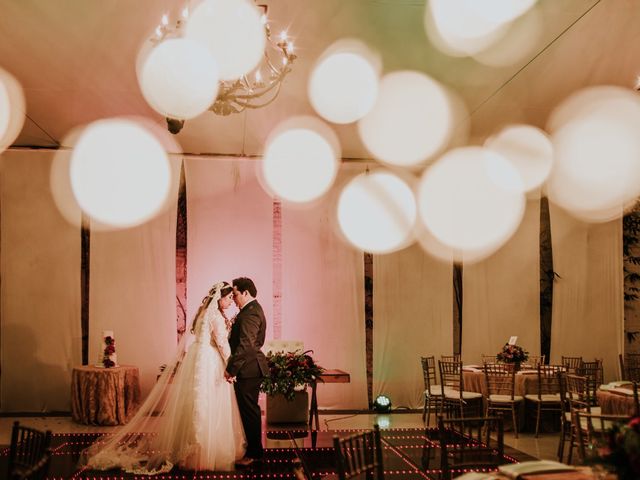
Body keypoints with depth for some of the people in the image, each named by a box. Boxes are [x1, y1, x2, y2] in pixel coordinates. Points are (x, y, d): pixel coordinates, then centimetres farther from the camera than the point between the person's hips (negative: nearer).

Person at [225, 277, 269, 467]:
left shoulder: (250, 313, -19)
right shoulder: (253, 309, 15)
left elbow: (246, 345, -26)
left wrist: (231, 369, -24)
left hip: (248, 369, -11)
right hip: (252, 367, 11)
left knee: (249, 410, -2)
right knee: (250, 410, 18)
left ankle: (253, 453, 8)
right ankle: (254, 449, 29)